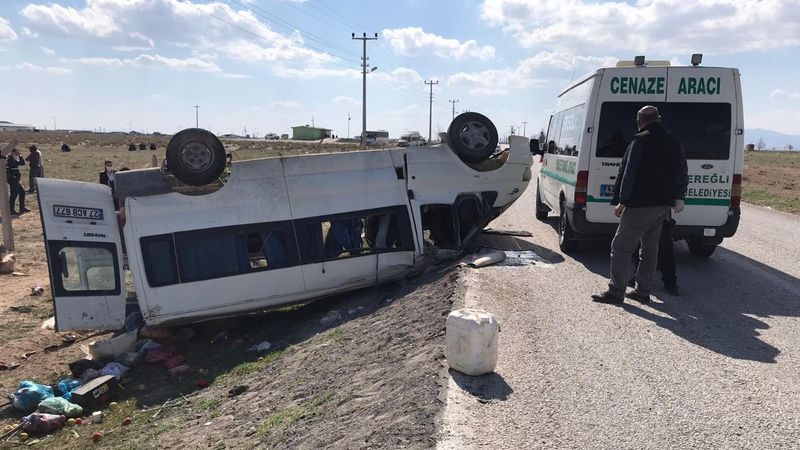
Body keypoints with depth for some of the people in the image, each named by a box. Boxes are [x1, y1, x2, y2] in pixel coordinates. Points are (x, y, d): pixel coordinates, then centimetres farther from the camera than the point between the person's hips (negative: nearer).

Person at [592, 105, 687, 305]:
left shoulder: (641, 141, -11)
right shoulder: (674, 143, 13)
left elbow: (628, 173, -15)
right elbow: (682, 175, 21)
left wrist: (621, 201, -11)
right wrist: (678, 198, 29)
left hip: (640, 206, -8)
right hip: (663, 206, 8)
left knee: (621, 247, -3)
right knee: (650, 249, 15)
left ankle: (616, 292, -4)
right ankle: (643, 291, 20)